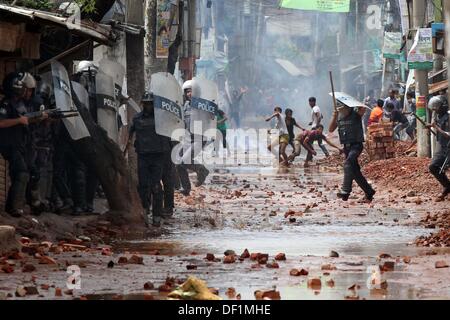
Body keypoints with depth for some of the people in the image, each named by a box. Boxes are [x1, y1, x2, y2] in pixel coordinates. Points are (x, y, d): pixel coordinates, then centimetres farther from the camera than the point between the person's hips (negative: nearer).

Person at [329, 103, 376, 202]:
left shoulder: (356, 113, -8)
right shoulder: (339, 116, 7)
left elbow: (363, 109, -29)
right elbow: (331, 129, 5)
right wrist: (334, 117, -10)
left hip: (356, 145, -7)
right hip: (346, 146, 7)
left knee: (348, 164, -28)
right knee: (355, 171, 10)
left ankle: (345, 191, -36)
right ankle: (369, 191, 25)